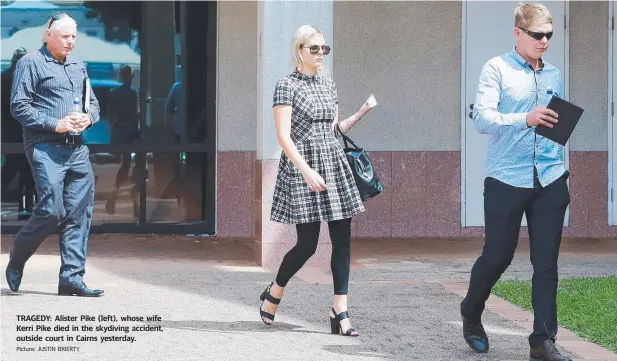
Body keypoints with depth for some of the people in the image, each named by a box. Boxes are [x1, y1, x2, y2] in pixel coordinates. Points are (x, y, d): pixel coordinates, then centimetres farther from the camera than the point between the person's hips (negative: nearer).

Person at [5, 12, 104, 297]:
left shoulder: (78, 66, 20)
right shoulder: (31, 63, -1)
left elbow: (93, 102, 25)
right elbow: (19, 106, -8)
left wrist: (88, 118, 1)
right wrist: (55, 124, -15)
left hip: (77, 148, 7)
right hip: (45, 147, -7)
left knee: (79, 212, 0)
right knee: (52, 209, -14)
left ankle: (72, 277, 3)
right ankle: (16, 261, 10)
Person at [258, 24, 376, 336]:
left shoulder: (328, 85, 14)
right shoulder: (287, 85, -6)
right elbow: (284, 136, -12)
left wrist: (362, 112, 9)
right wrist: (307, 171, -21)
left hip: (333, 164, 6)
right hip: (302, 165, -6)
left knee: (342, 239, -2)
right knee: (307, 243, -5)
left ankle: (340, 311, 0)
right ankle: (272, 295, 19)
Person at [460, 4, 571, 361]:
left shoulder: (555, 75, 13)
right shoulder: (497, 69, -3)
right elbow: (482, 118, -14)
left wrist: (563, 170, 13)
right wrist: (525, 119, -28)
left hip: (550, 181, 4)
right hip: (506, 180, -4)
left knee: (547, 263, 1)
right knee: (497, 255, 7)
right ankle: (471, 315, 33)